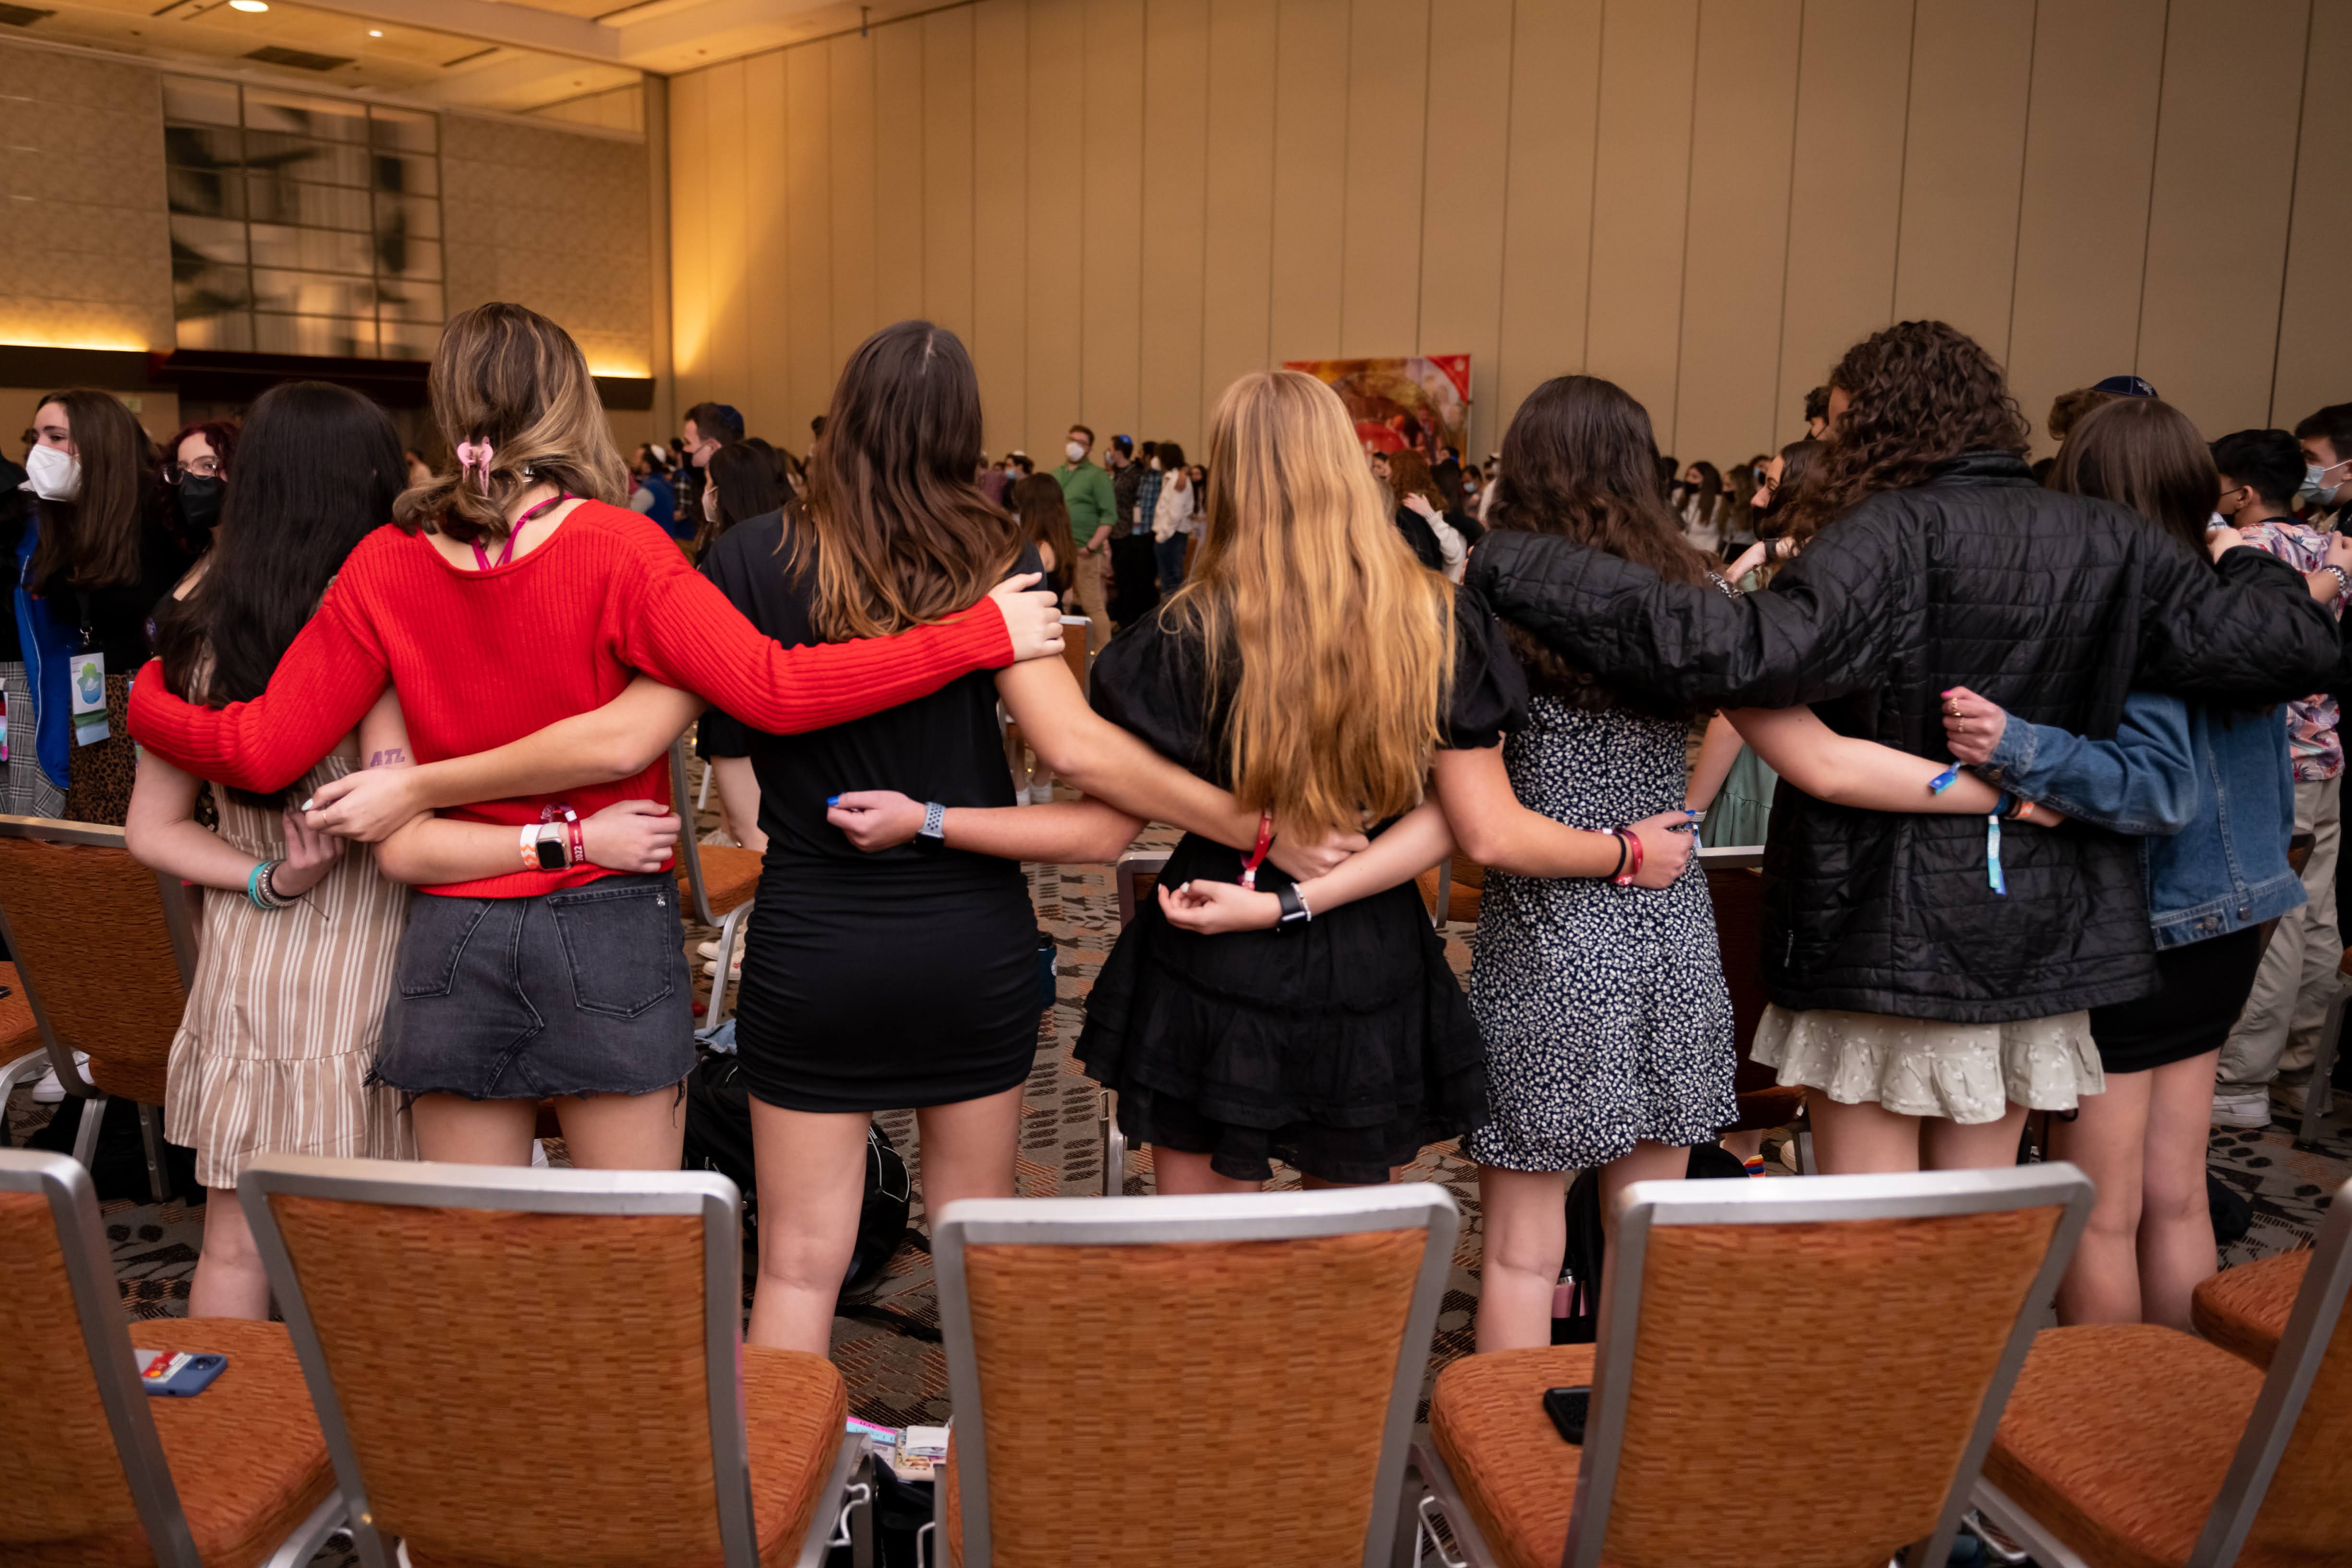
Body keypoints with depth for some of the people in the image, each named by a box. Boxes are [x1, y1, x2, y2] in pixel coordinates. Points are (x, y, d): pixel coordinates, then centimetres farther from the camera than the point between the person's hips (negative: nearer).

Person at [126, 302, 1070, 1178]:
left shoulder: (385, 566, 0)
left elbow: (260, 752, 1)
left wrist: (144, 703, 22)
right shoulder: (617, 547, -10)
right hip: (611, 933, -3)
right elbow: (775, 692, -21)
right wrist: (983, 635, -18)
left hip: (453, 944, 3)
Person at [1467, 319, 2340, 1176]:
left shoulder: (1897, 535, -16)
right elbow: (2293, 644, 3)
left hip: (1886, 937, -6)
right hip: (2036, 937, 6)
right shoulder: (2109, 544, 2)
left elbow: (1752, 653, -32)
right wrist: (2252, 567, 27)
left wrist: (1511, 566, -31)